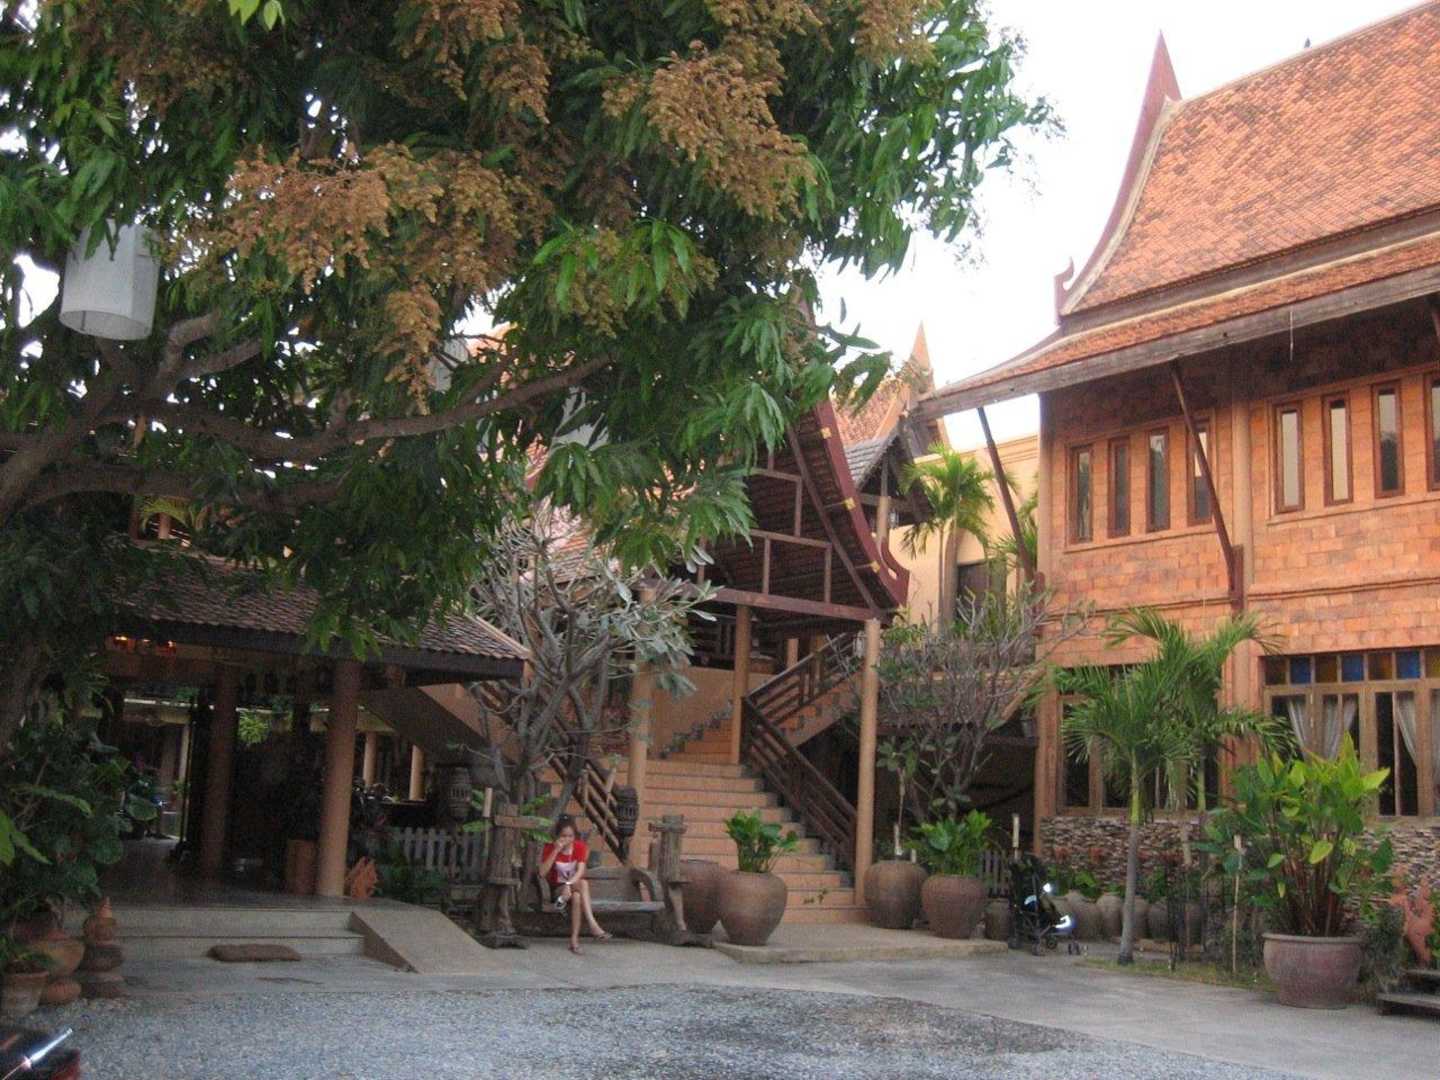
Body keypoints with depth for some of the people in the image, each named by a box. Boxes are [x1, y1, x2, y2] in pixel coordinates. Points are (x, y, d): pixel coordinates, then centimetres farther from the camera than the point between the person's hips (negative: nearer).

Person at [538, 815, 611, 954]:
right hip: (557, 889, -2)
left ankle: (574, 939, -39)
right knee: (584, 884, -34)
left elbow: (580, 871, -17)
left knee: (577, 896, -36)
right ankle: (592, 925, -44)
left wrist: (569, 884, -36)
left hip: (575, 886, 2)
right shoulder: (549, 848, -6)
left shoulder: (580, 847, -3)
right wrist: (556, 851, -24)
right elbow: (542, 873, -20)